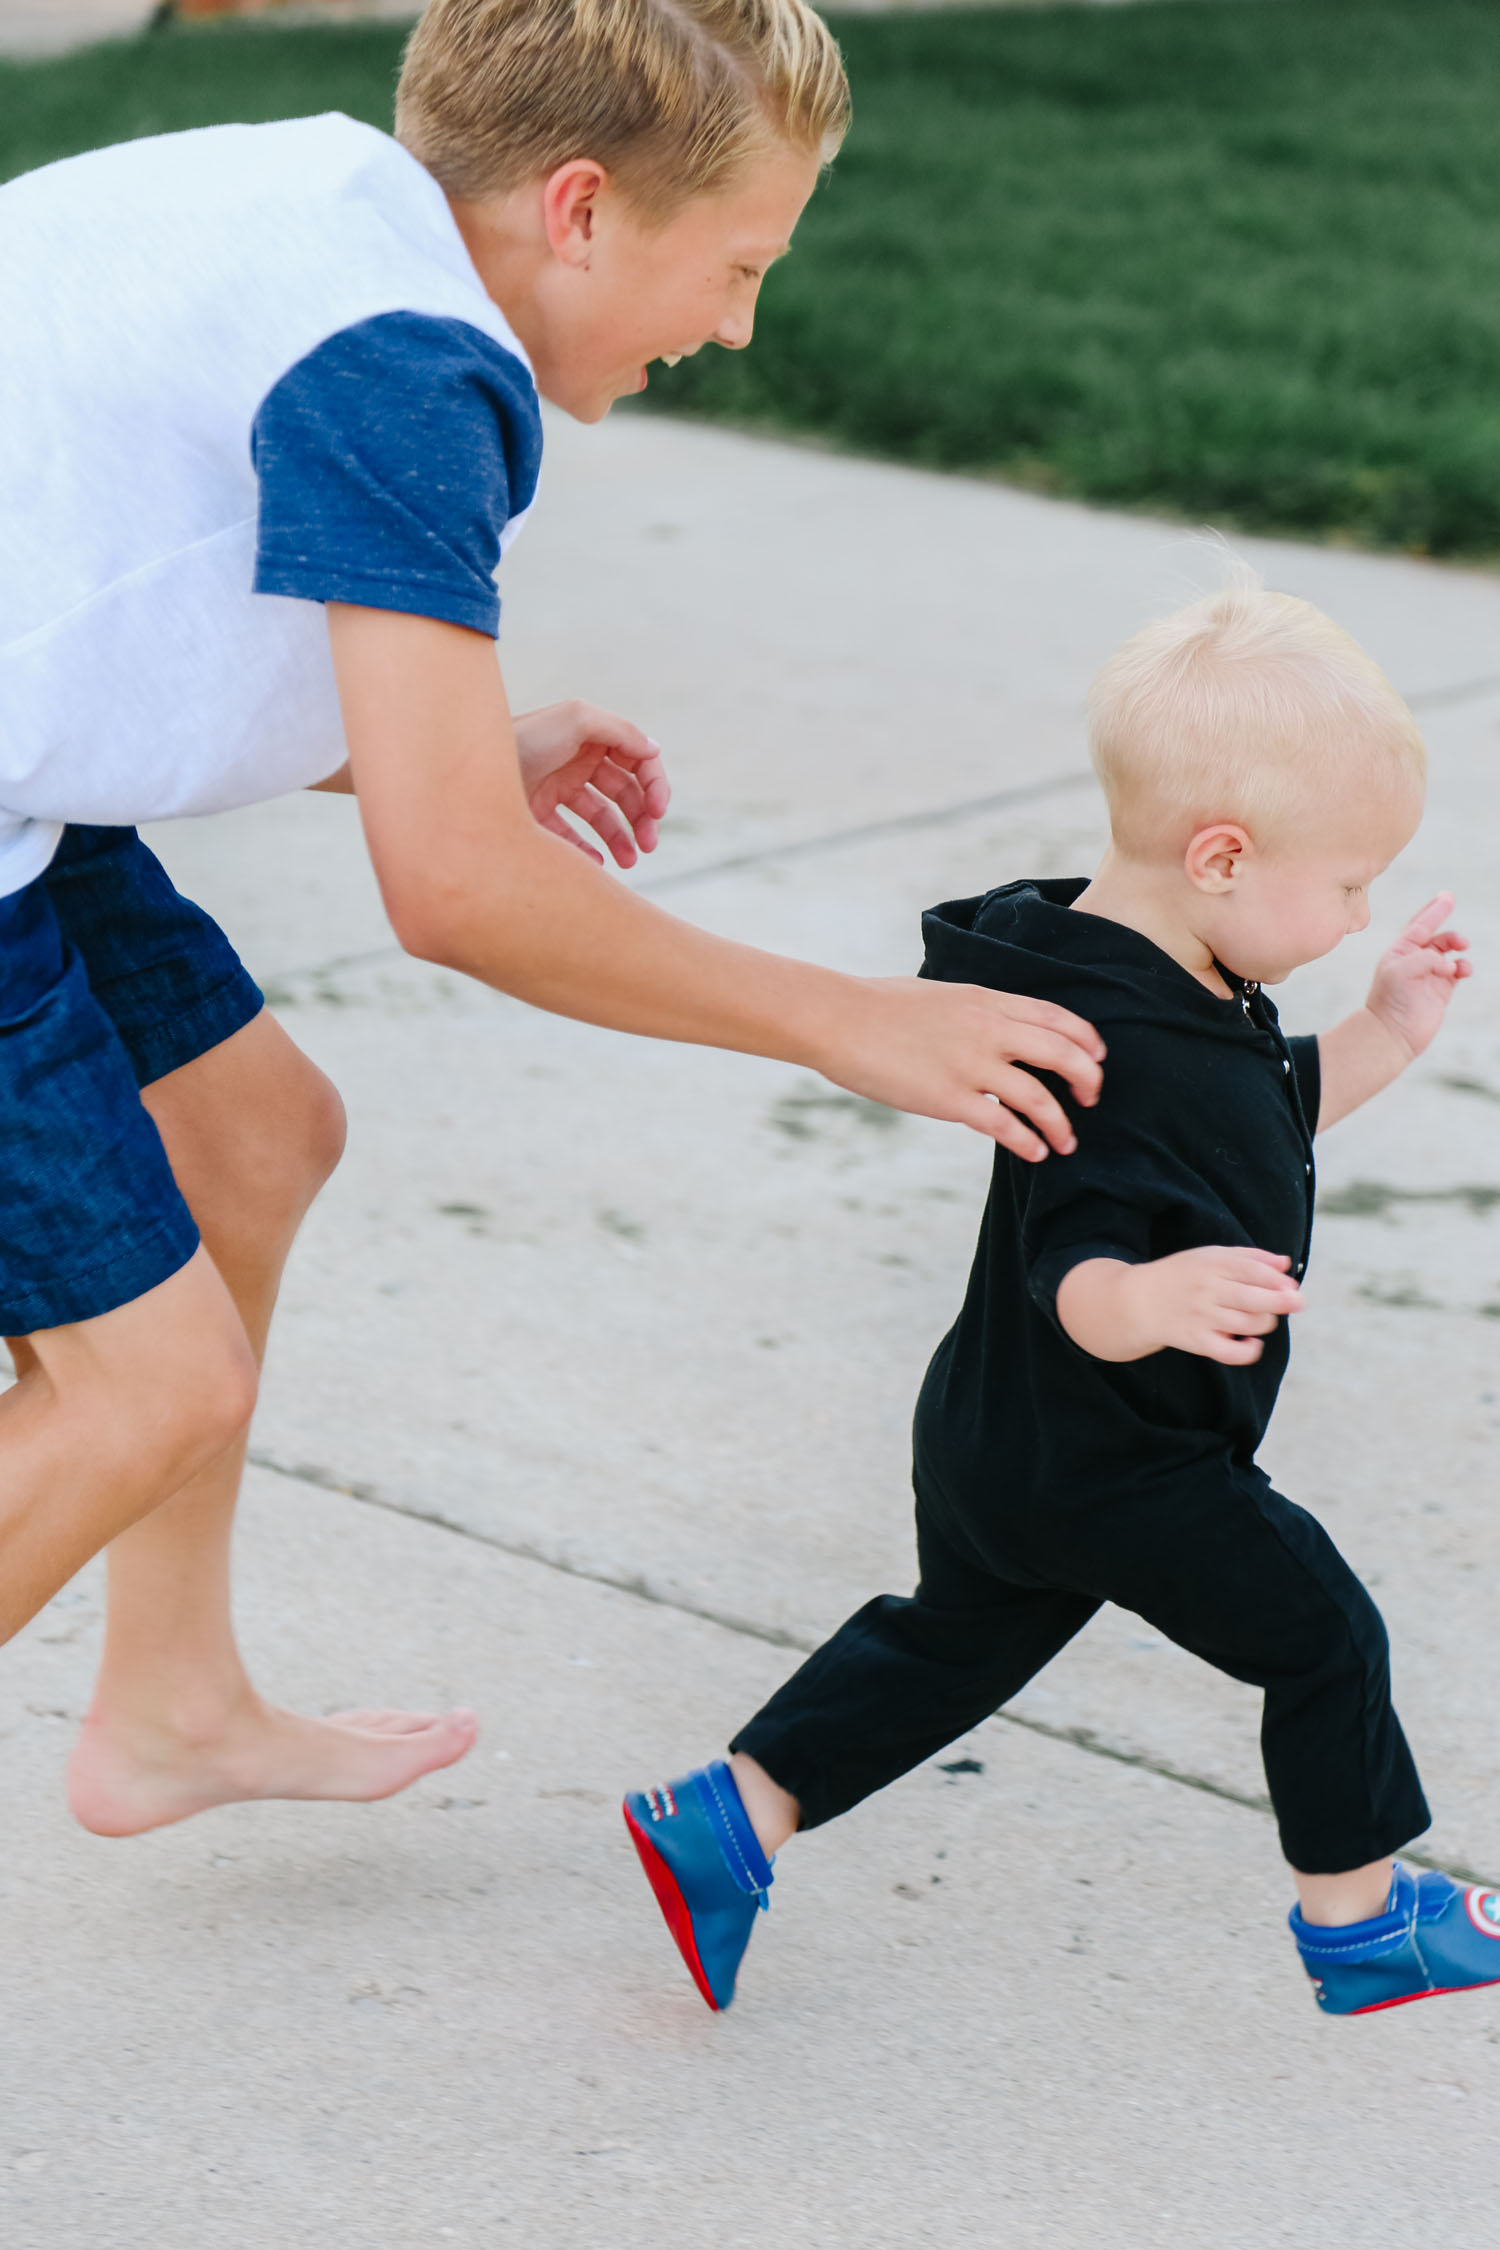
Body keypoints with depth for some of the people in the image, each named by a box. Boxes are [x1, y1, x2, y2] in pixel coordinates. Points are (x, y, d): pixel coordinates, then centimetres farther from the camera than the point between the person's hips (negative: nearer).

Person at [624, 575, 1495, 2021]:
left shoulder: (1173, 991, 2)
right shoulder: (1110, 1056, -32)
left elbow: (1264, 1119, 19)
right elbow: (1070, 1270, -36)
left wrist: (1384, 1035, 13)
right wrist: (1153, 1299, -55)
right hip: (1113, 1472, -10)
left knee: (955, 1638, 24)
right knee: (1322, 1637, 5)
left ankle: (726, 1819, 24)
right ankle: (1361, 1924, 21)